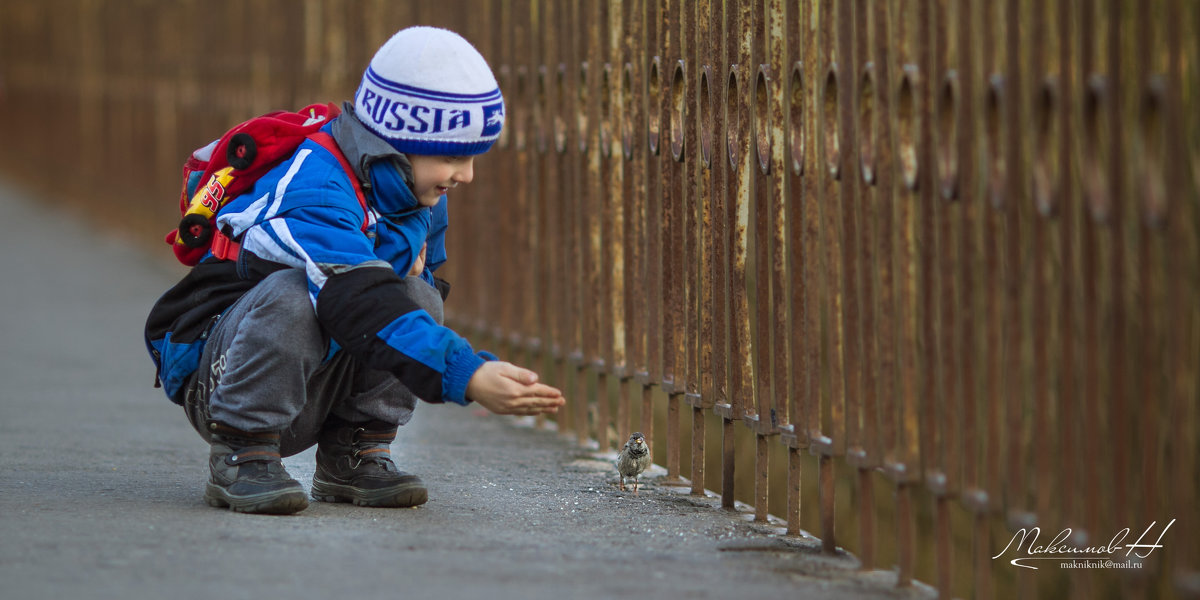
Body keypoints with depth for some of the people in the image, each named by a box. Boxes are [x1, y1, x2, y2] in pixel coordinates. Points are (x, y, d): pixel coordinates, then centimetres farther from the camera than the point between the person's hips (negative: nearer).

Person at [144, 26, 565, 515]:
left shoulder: (420, 201, 3)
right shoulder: (313, 194, -28)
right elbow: (361, 307, -42)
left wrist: (415, 271, -10)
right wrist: (470, 377, -51)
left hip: (316, 387, 7)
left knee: (419, 295, -15)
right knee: (291, 295, -37)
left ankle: (352, 456, -5)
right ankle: (238, 456, -23)